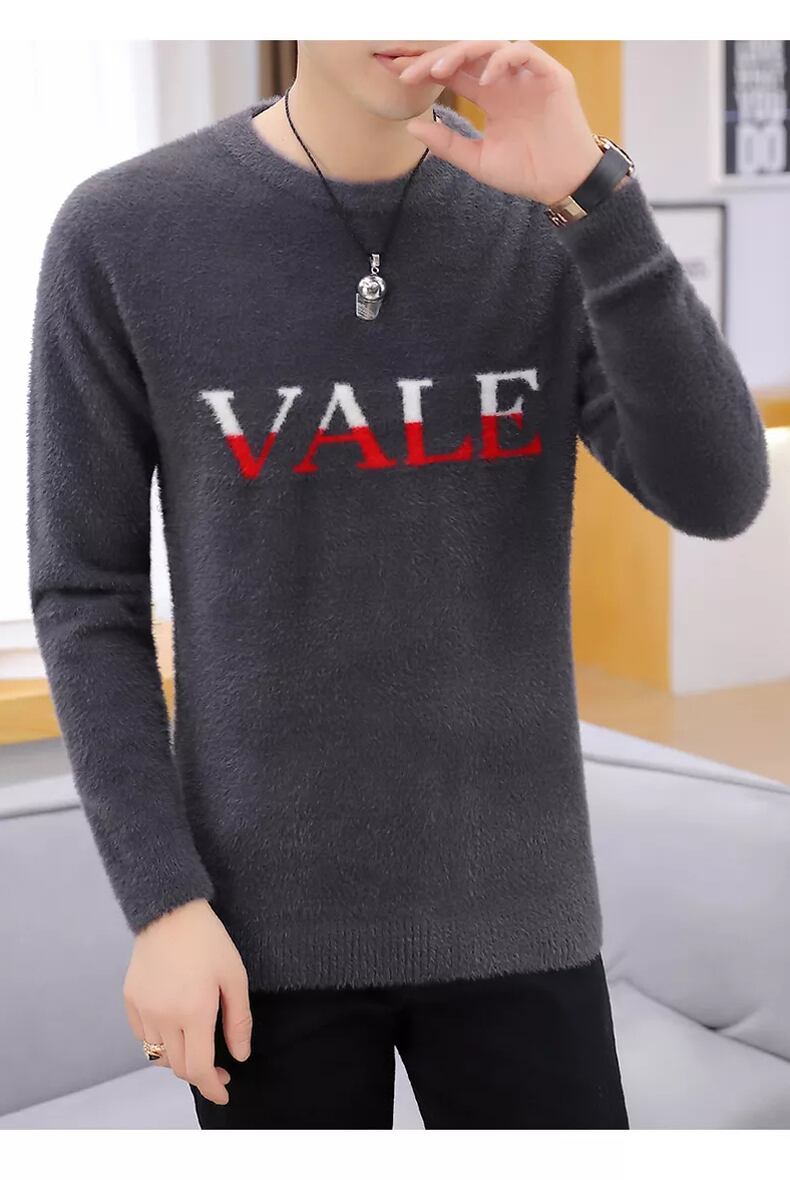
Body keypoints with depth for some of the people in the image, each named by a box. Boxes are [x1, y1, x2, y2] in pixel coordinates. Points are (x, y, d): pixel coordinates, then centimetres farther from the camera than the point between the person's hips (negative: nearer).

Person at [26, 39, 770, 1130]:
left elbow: (717, 496, -16)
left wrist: (594, 186, -26)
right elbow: (87, 596, -4)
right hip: (269, 916, -1)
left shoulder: (555, 224, -2)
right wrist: (163, 901, -11)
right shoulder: (120, 236, -8)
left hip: (506, 905, 2)